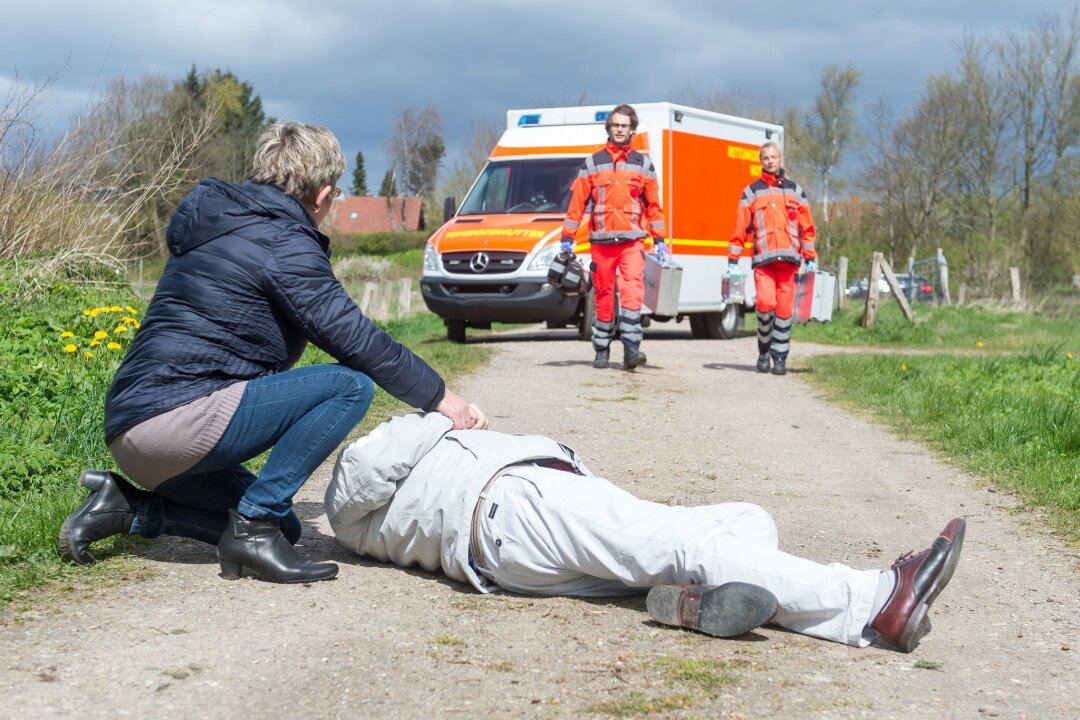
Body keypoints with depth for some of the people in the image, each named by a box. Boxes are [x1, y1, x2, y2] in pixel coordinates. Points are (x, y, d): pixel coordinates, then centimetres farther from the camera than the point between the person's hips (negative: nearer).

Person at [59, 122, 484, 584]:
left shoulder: (222, 228, 21)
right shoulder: (285, 242, -8)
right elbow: (355, 339, -12)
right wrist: (438, 396, -2)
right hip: (178, 419, -10)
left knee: (282, 525, 21)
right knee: (350, 385, -15)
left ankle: (128, 508, 10)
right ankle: (253, 527, -14)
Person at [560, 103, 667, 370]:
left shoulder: (643, 165, 11)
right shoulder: (592, 164, 9)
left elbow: (653, 205, 14)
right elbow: (577, 202, 8)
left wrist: (659, 240, 9)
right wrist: (567, 238, 3)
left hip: (632, 241, 0)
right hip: (601, 241, 0)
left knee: (632, 291, -16)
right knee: (603, 296, 5)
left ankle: (631, 348, -20)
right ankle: (601, 351, 16)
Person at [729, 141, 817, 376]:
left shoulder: (795, 191, 15)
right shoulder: (751, 192, 10)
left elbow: (807, 227, 16)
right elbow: (740, 227, 8)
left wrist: (810, 259, 9)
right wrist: (733, 261, 3)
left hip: (789, 259, 2)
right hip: (762, 259, -1)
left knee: (784, 308, -2)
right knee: (765, 303, -16)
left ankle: (780, 357, 6)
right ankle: (763, 352, 4)